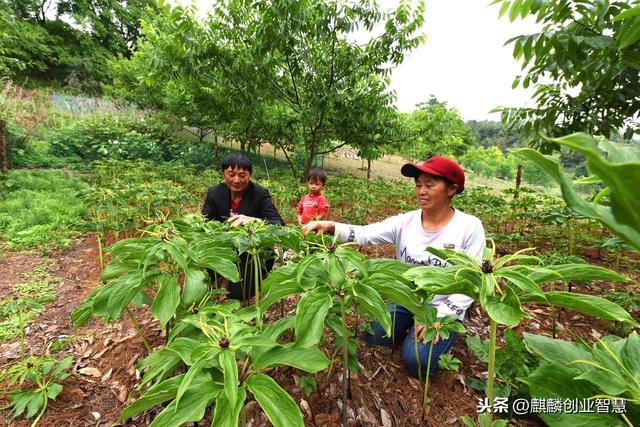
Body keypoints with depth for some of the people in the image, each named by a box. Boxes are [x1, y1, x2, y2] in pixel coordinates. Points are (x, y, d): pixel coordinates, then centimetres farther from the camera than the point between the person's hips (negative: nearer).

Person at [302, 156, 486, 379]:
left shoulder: (470, 226, -15)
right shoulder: (405, 221, -9)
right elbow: (364, 234, -21)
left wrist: (440, 317, -19)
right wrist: (331, 226, -40)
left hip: (443, 309, -3)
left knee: (416, 361, -17)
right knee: (372, 337, -8)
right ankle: (410, 330, 21)